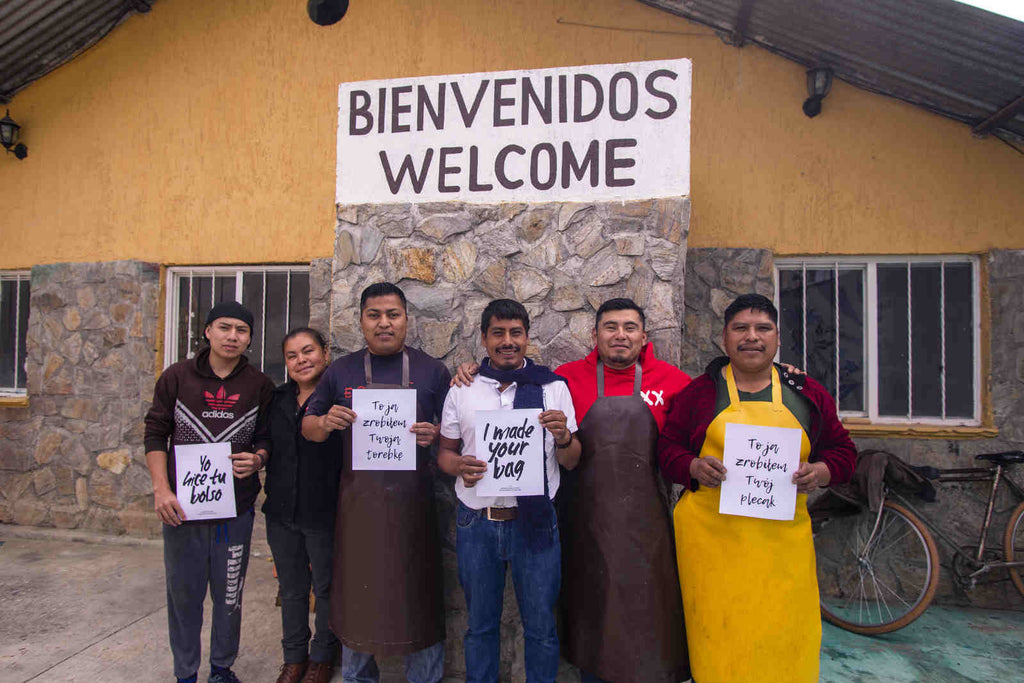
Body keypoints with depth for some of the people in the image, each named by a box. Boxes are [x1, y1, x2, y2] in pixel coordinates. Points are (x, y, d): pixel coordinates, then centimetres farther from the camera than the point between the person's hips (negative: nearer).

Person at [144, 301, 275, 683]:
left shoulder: (260, 385, 1)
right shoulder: (177, 376, 1)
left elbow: (266, 437, 7)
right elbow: (156, 434, 2)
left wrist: (257, 459, -15)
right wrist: (161, 489, -7)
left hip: (236, 508, 0)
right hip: (181, 506, 0)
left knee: (229, 595, 12)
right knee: (183, 594, 11)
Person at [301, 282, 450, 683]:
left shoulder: (431, 371, 5)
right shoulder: (341, 372, 8)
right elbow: (308, 427, 13)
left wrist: (434, 434, -14)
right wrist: (326, 422, -10)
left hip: (412, 498, -1)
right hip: (358, 497, 1)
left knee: (417, 592, 5)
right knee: (357, 591, 11)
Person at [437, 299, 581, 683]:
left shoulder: (553, 387, 0)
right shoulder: (462, 389, 4)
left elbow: (570, 462, 1)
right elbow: (445, 451, 9)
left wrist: (563, 436, -20)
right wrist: (459, 466, -13)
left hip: (534, 521, -1)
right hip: (475, 524, 1)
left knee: (540, 626, 12)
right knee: (480, 625, 18)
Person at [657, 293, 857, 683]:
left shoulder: (807, 394, 10)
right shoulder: (699, 392, 5)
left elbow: (842, 450, 15)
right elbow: (667, 448, 7)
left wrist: (820, 471, -6)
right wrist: (694, 467, -13)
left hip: (783, 538, 2)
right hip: (713, 537, -1)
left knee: (785, 637, 4)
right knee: (718, 636, 4)